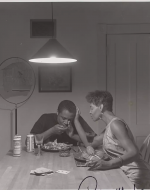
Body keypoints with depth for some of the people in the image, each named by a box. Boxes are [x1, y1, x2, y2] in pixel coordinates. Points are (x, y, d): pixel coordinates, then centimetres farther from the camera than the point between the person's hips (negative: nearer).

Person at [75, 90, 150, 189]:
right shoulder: (109, 126, 15)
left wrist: (109, 164, -39)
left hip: (135, 176, -9)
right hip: (125, 174, 9)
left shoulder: (115, 123, -15)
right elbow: (90, 143, 20)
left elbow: (133, 152, -27)